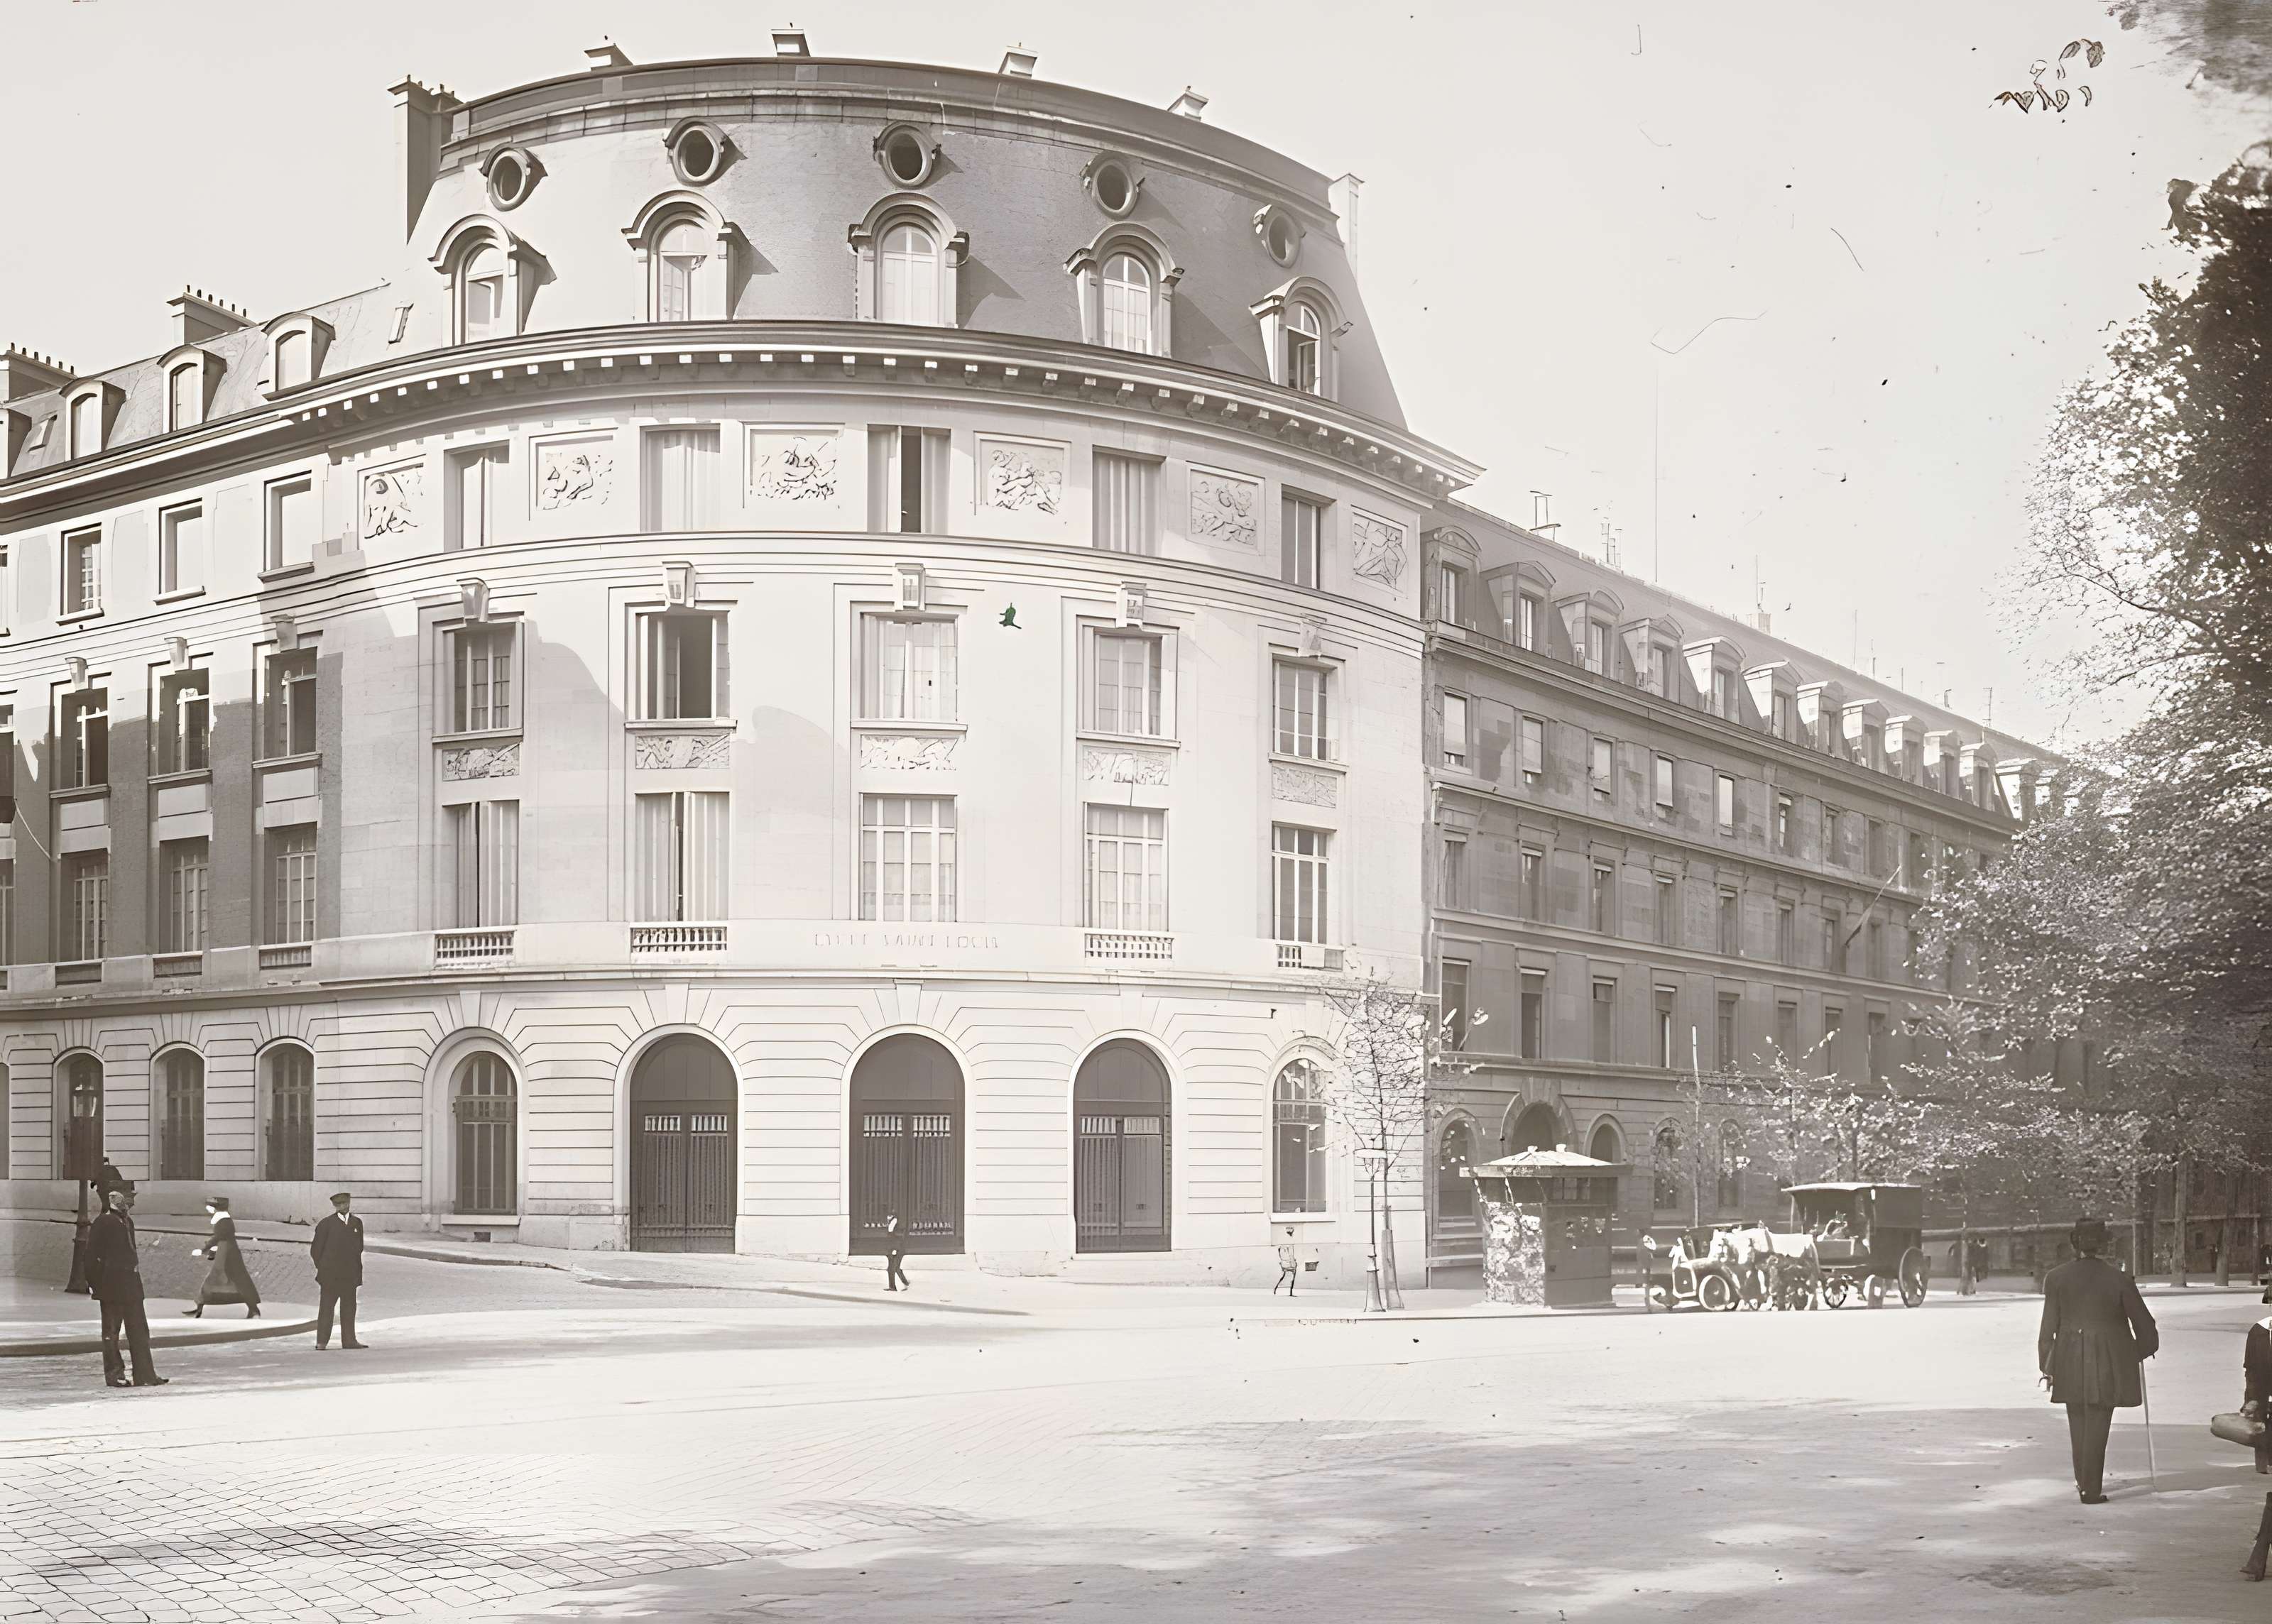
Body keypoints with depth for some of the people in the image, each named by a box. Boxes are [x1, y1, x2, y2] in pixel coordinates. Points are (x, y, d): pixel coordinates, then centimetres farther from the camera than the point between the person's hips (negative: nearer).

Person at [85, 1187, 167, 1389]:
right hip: (111, 1286, -8)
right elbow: (92, 1255, -11)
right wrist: (94, 1283, -13)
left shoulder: (127, 1222, 14)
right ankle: (114, 1374, 10)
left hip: (131, 1284, 8)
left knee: (139, 1330, 6)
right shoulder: (103, 1222, -10)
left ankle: (145, 1375, 8)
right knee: (111, 1331, 3)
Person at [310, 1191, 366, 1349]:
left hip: (350, 1275, 4)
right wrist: (323, 1268, -1)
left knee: (349, 1307, 7)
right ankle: (322, 1341, 0)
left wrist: (357, 1268, 12)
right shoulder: (326, 1224, -2)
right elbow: (315, 1249, 0)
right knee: (326, 1306, -2)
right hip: (330, 1275, -4)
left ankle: (349, 1340, 12)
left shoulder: (357, 1223, 11)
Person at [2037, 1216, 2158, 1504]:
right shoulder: (2118, 1279, -7)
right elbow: (2143, 1323, 0)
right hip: (2107, 1365, -2)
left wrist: (2046, 1366, 6)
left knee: (2078, 1425, 17)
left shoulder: (2056, 1278, -3)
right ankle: (2092, 1490, 5)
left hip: (2070, 1364, 2)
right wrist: (2143, 1349, 20)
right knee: (2097, 1426, 4)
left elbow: (2049, 1327, -2)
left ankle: (2084, 1483, 28)